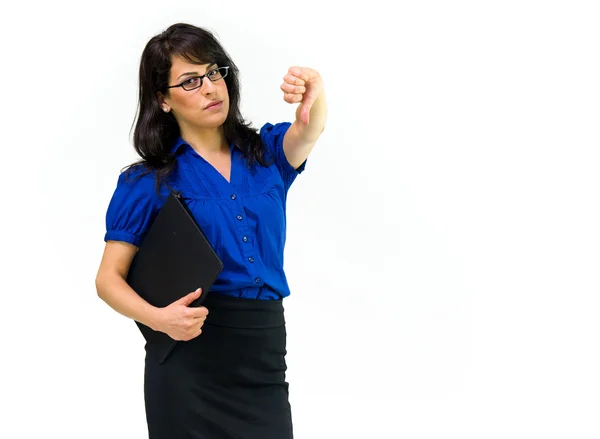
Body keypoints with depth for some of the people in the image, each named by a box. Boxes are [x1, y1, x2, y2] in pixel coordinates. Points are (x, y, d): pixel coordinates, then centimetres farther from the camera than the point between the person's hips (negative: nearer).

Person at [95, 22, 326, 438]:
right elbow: (110, 278, -1)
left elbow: (308, 130, -14)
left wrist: (314, 95, -38)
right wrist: (156, 317, -21)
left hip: (266, 350, 2)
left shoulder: (266, 153, 7)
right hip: (190, 360, -2)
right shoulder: (147, 182, 0)